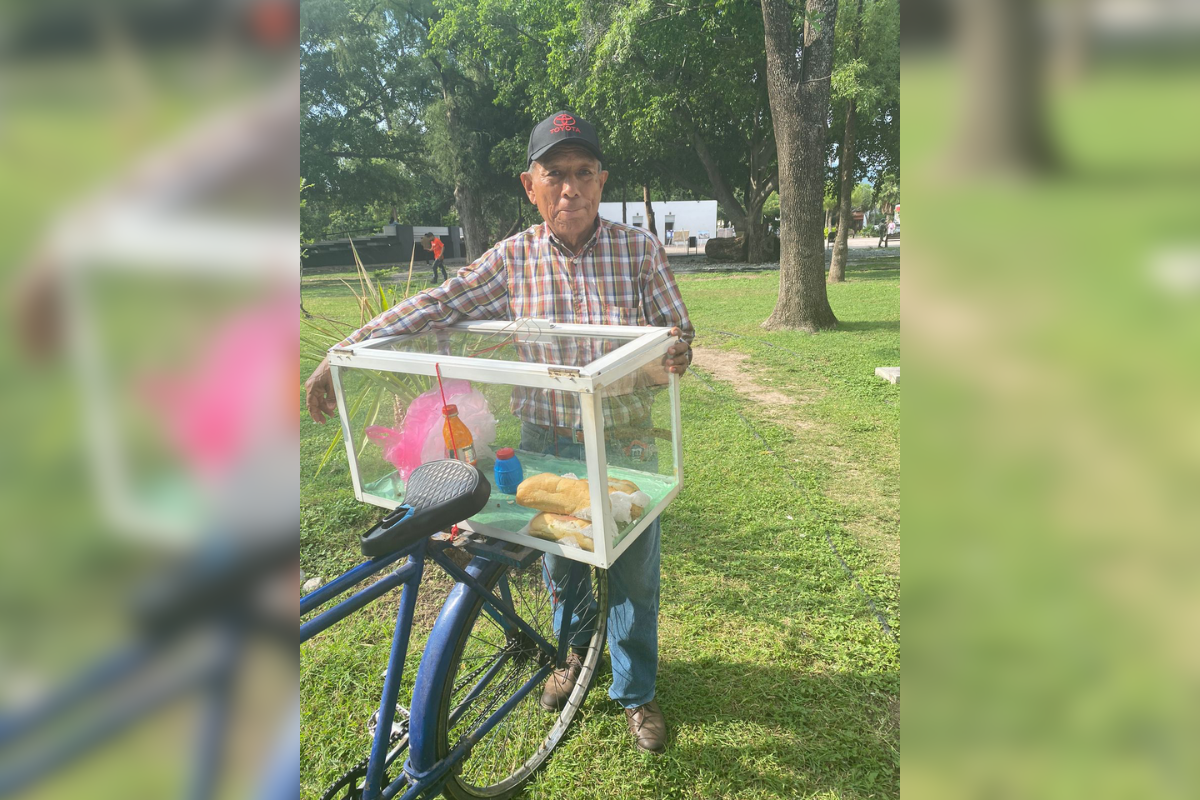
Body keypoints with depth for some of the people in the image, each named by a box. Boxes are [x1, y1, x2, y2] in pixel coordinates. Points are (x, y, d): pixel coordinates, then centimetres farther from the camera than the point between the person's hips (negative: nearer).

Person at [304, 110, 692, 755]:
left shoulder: (639, 249, -5)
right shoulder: (512, 258, -3)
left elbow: (676, 331, -1)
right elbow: (435, 304, -8)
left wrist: (676, 353, -26)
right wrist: (344, 352, -16)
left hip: (624, 442, -1)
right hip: (544, 442, 2)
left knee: (633, 573, 10)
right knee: (559, 563, 20)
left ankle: (636, 693, 36)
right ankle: (576, 656, 51)